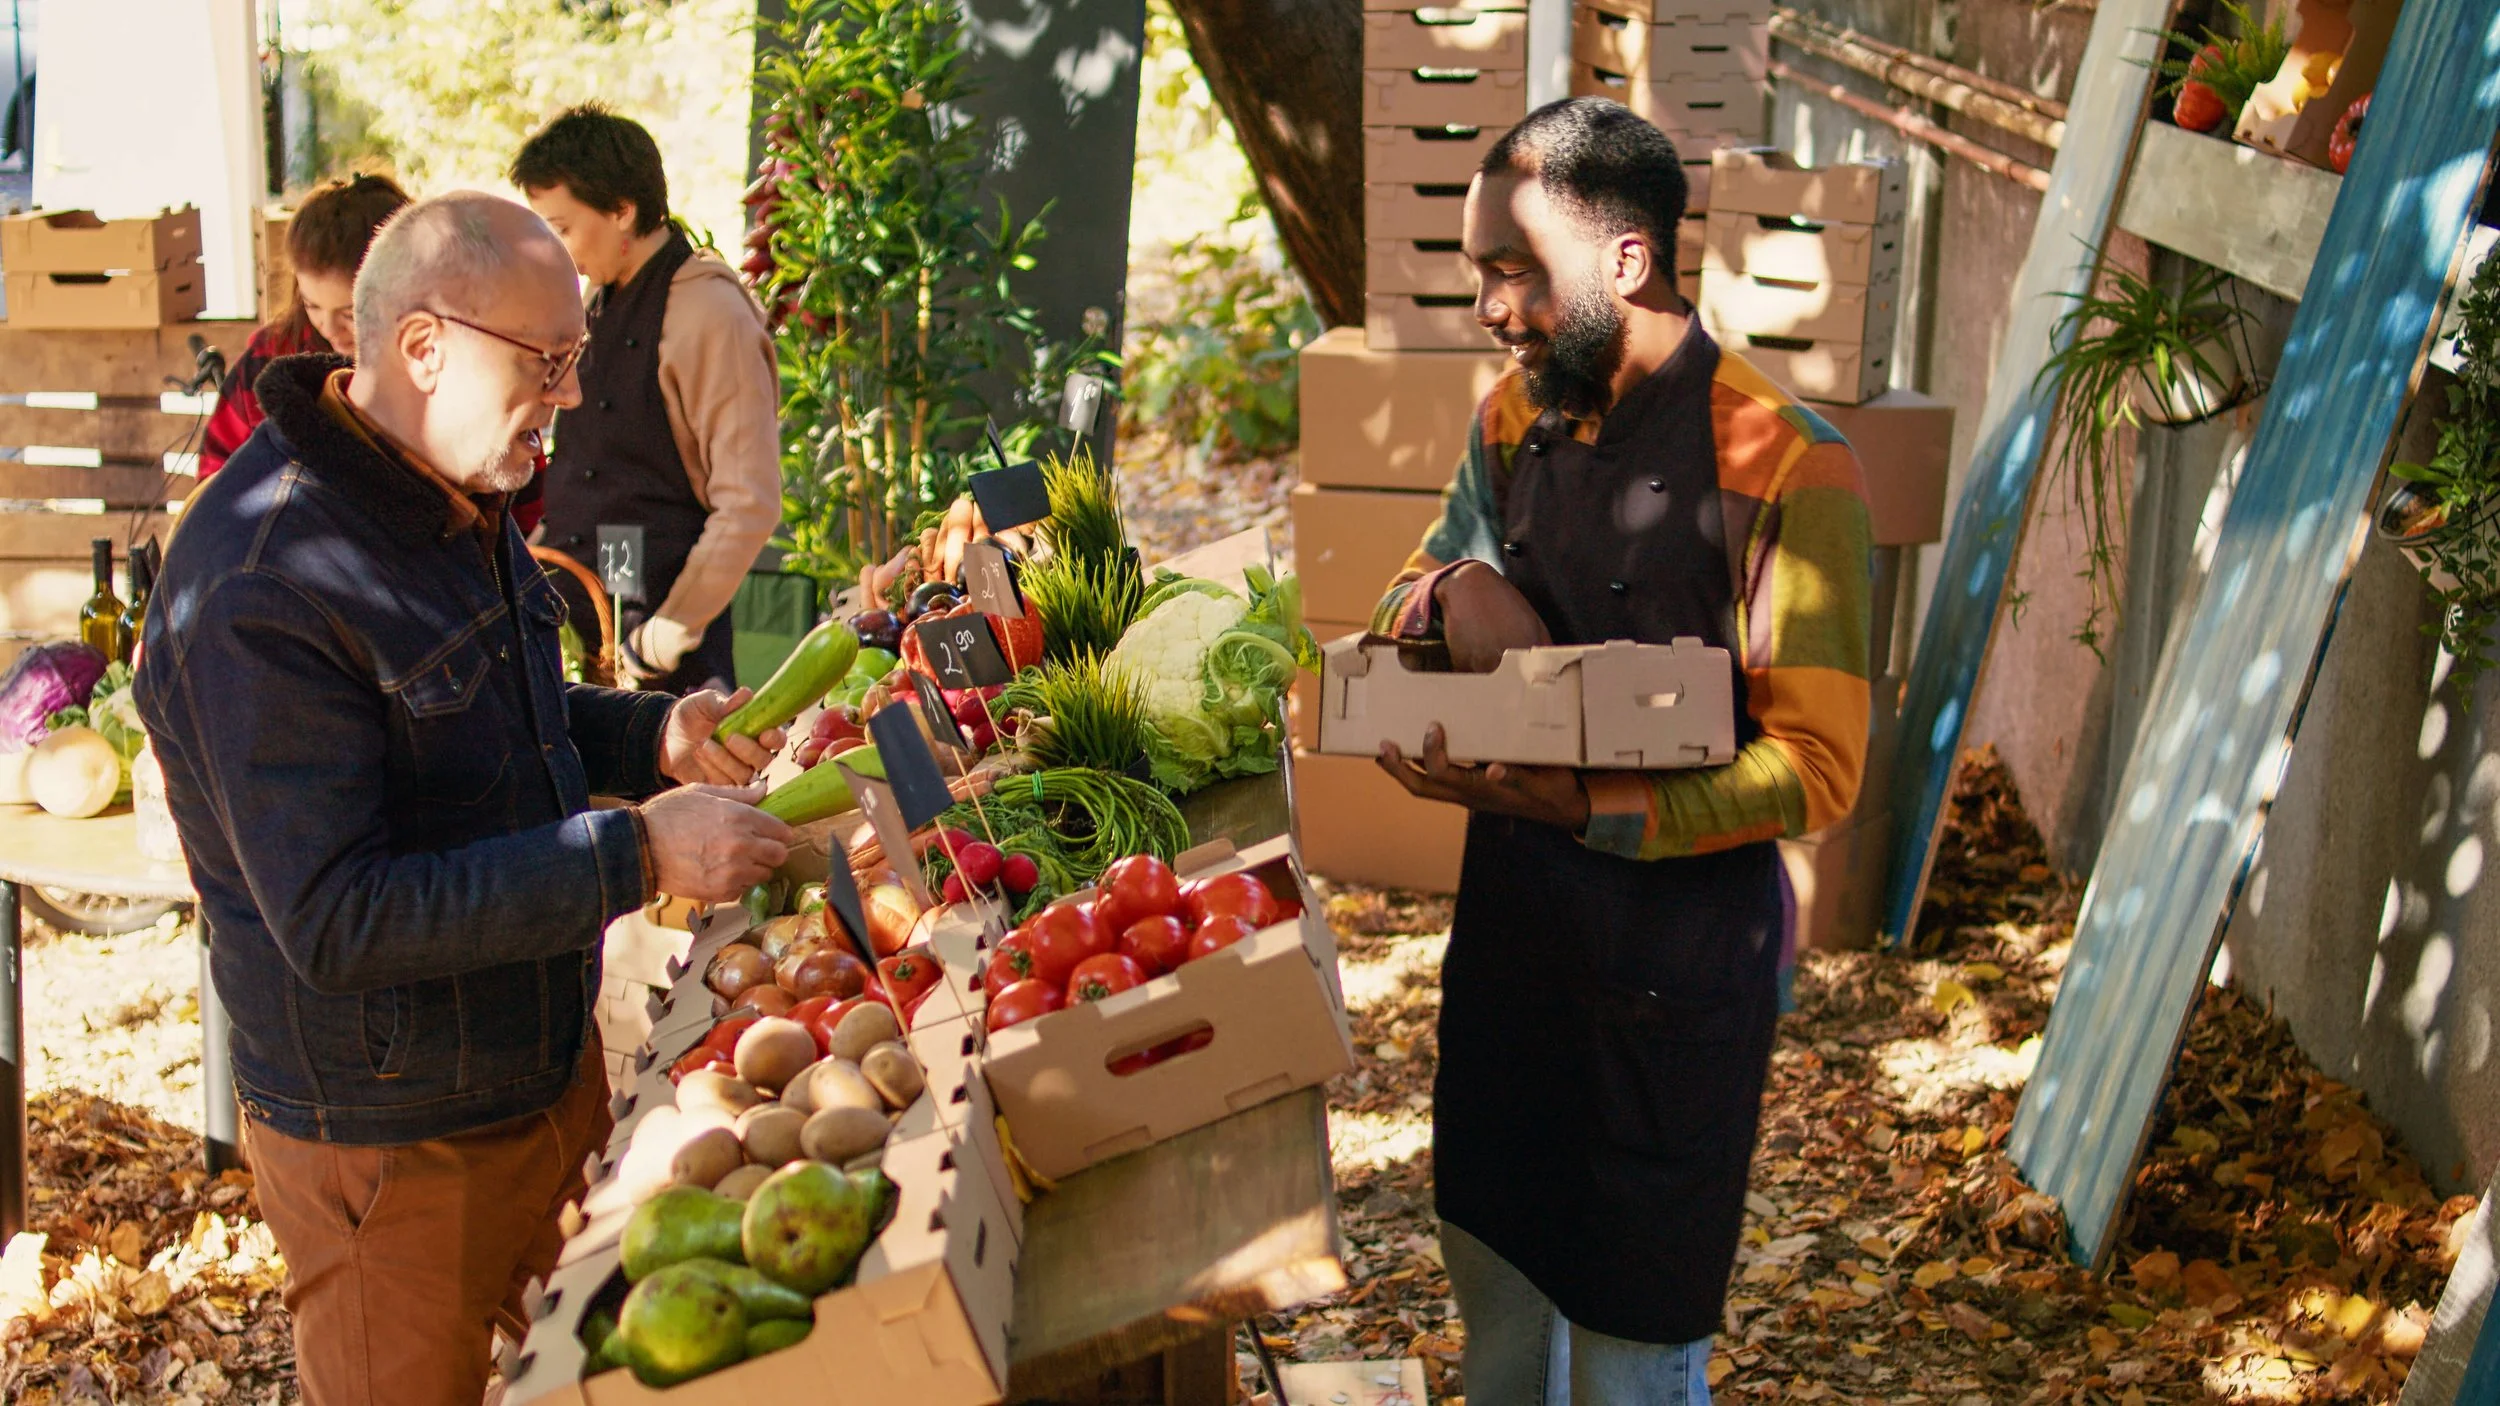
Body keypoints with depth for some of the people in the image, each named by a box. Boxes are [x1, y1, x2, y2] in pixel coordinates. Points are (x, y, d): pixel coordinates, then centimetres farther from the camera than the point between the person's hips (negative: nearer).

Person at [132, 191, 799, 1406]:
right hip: (393, 1150, -8)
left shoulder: (459, 504, 3)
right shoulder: (259, 589, -28)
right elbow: (335, 920, -31)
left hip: (552, 1067, 8)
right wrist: (634, 855, -31)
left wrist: (653, 735, -1)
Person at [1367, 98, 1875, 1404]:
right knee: (1493, 1252, 22)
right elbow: (1424, 577, 19)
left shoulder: (1783, 466, -18)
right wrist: (1448, 591, -7)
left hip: (1679, 937, -6)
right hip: (1511, 906, 7)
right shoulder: (1516, 416, 3)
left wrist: (1585, 805, -29)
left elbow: (1817, 769, -19)